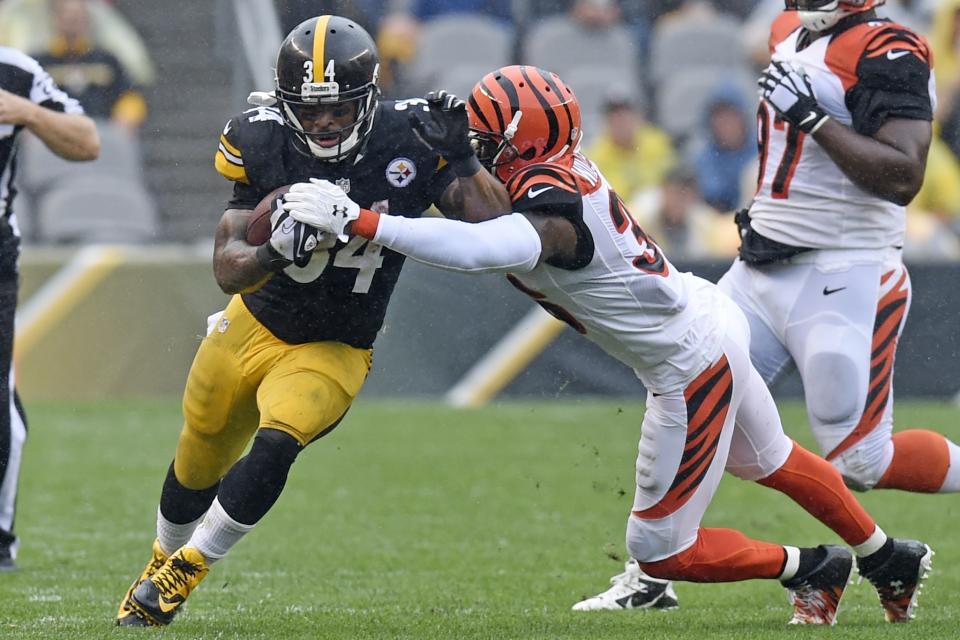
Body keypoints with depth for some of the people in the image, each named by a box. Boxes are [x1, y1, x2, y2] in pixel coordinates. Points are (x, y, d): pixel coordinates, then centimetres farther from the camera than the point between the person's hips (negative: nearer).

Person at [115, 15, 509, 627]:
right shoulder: (266, 146, -18)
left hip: (332, 352, -2)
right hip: (254, 327, 2)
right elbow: (229, 269, -19)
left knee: (275, 446, -26)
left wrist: (459, 153, -33)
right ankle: (162, 559, 48)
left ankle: (181, 575, -6)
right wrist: (274, 250, -40)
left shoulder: (407, 143, -21)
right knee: (199, 466, 16)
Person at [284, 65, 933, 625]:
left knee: (661, 551, 3)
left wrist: (359, 221, -53)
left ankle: (809, 568, 20)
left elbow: (478, 250, -51)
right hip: (714, 318, 10)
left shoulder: (548, 214, -31)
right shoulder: (568, 165, -4)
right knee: (771, 461, 33)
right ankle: (889, 559, 50)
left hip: (692, 369, -10)